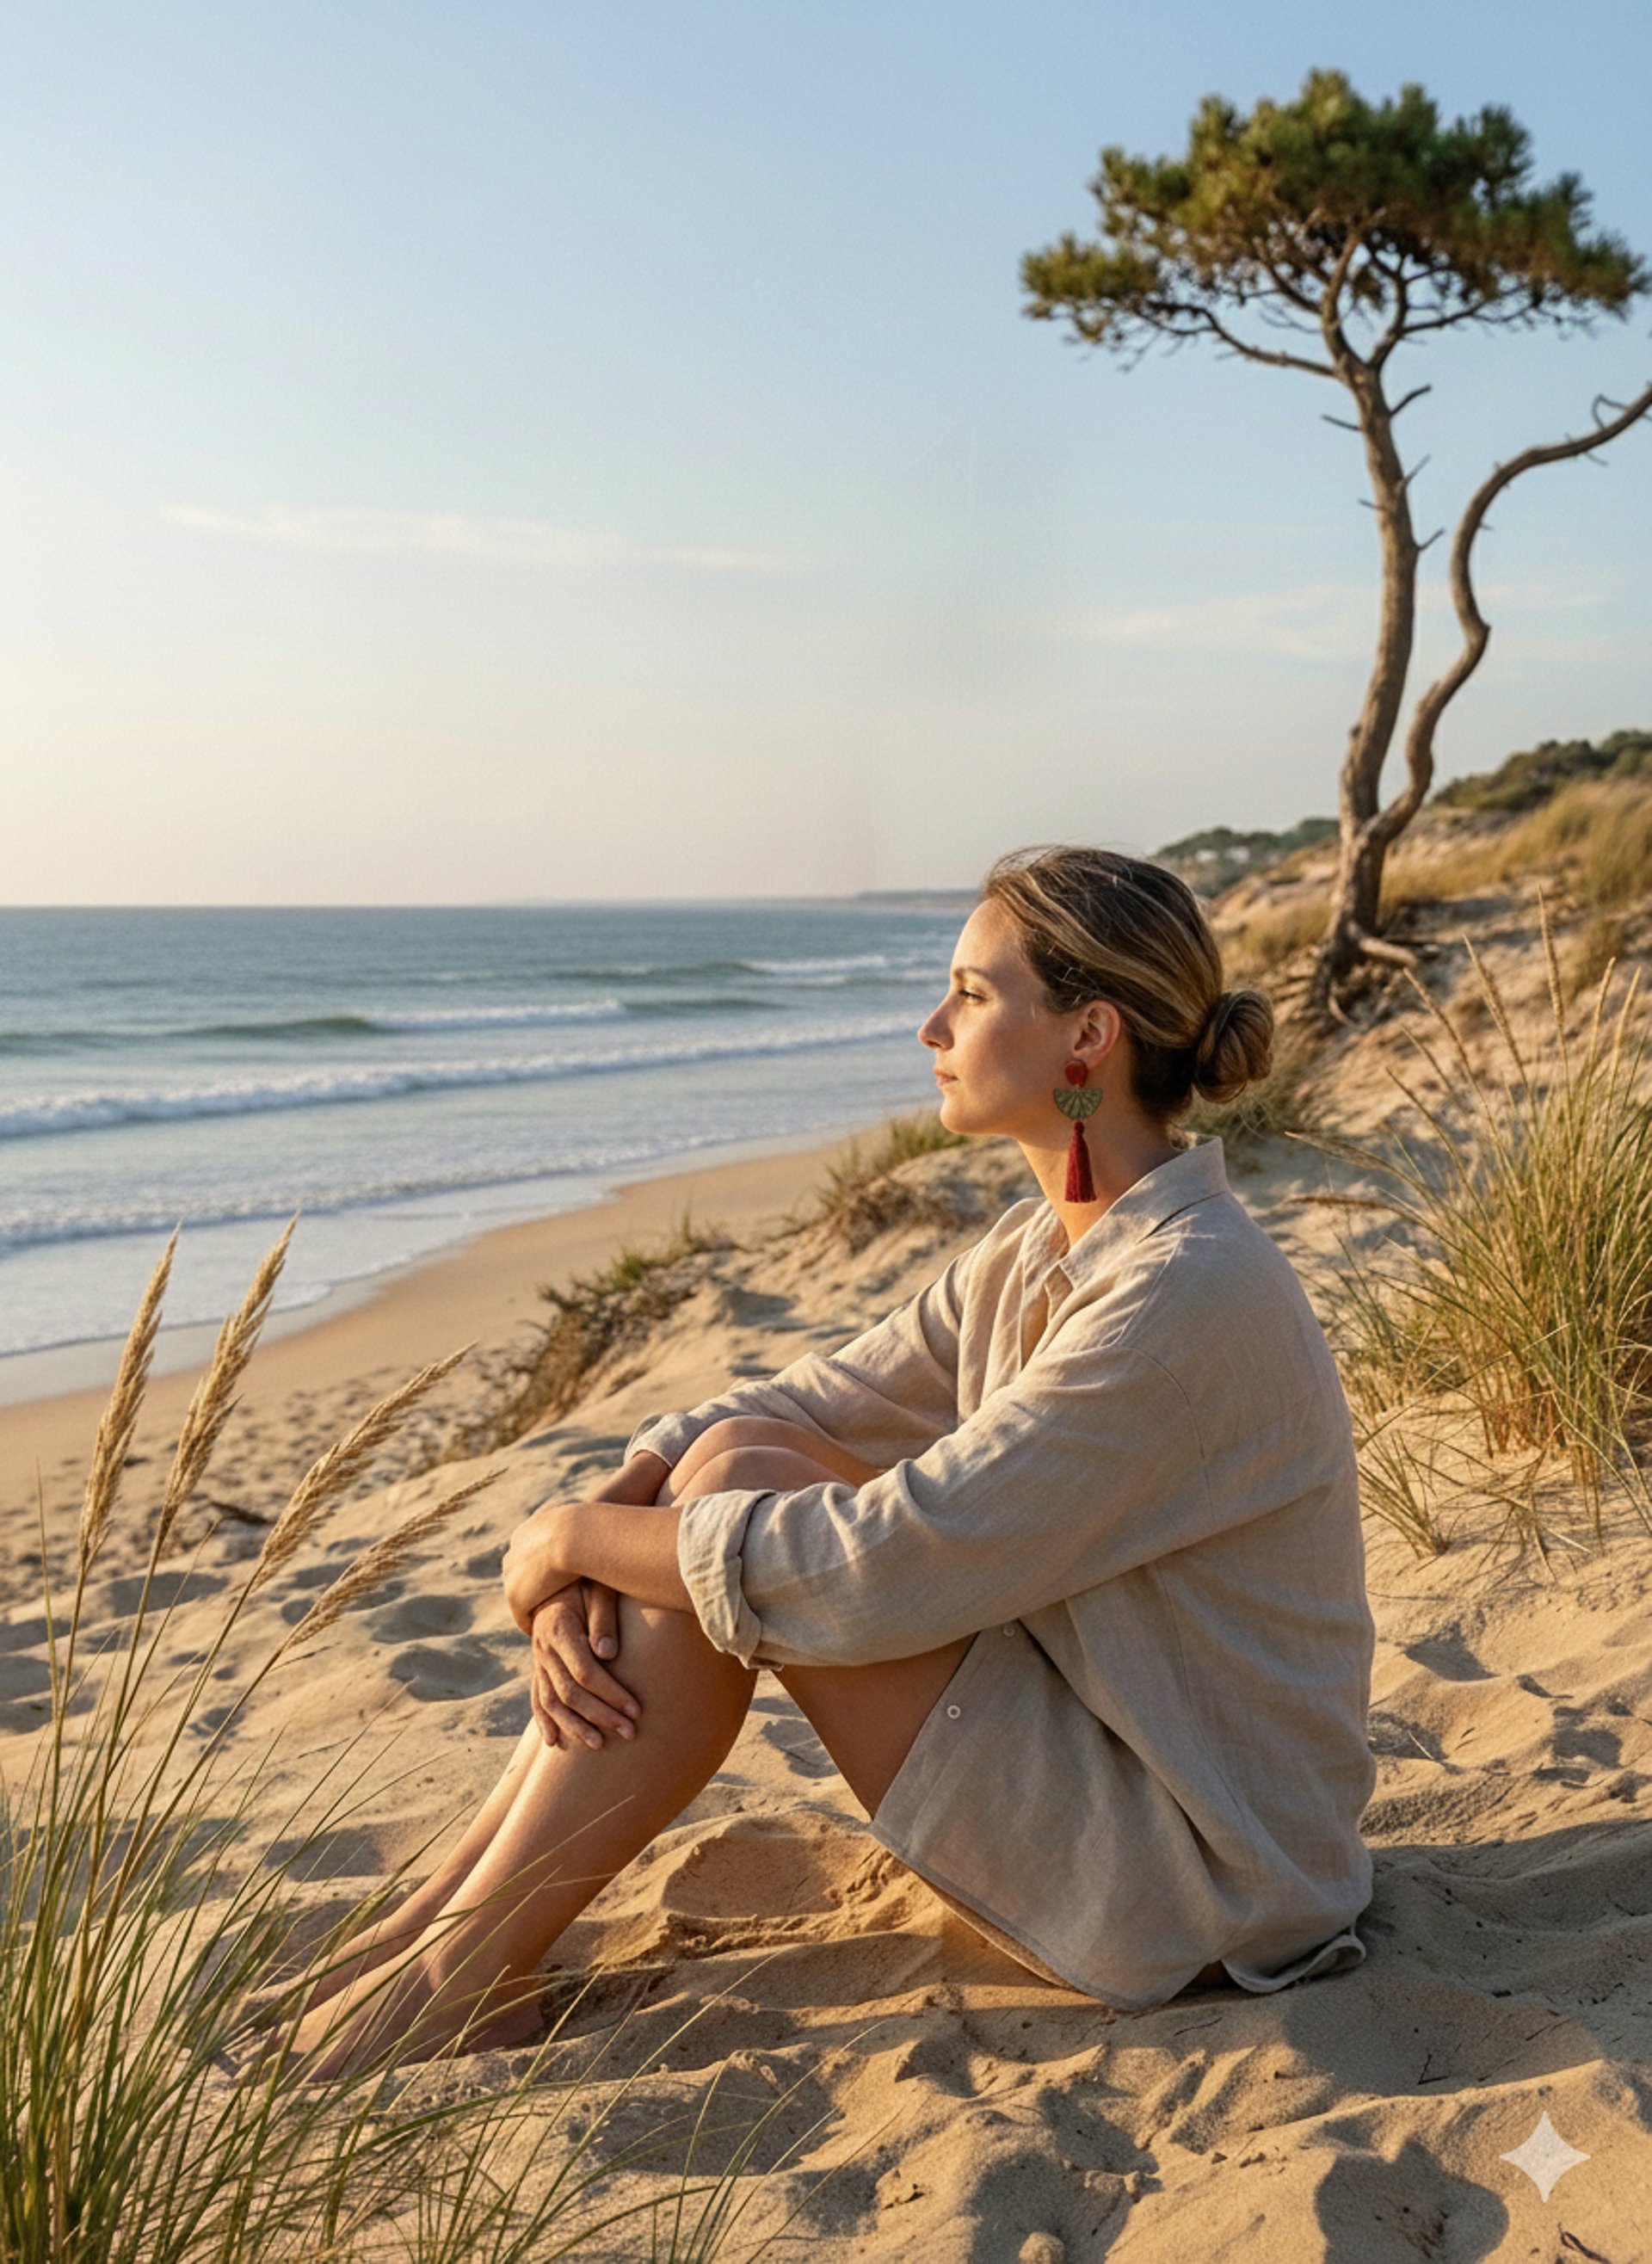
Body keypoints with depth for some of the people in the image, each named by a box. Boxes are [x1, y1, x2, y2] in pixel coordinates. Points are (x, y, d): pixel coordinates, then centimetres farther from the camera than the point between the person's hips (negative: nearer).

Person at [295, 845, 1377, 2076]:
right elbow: (808, 1405, 4)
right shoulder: (1042, 1248, 3)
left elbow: (868, 1575, -28)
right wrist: (590, 1538, -13)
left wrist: (580, 1536, -15)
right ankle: (445, 1912, 2)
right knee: (733, 1464, -4)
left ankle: (467, 1972, -5)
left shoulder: (1187, 1295, -26)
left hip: (1191, 1881, -8)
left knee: (741, 1508, -19)